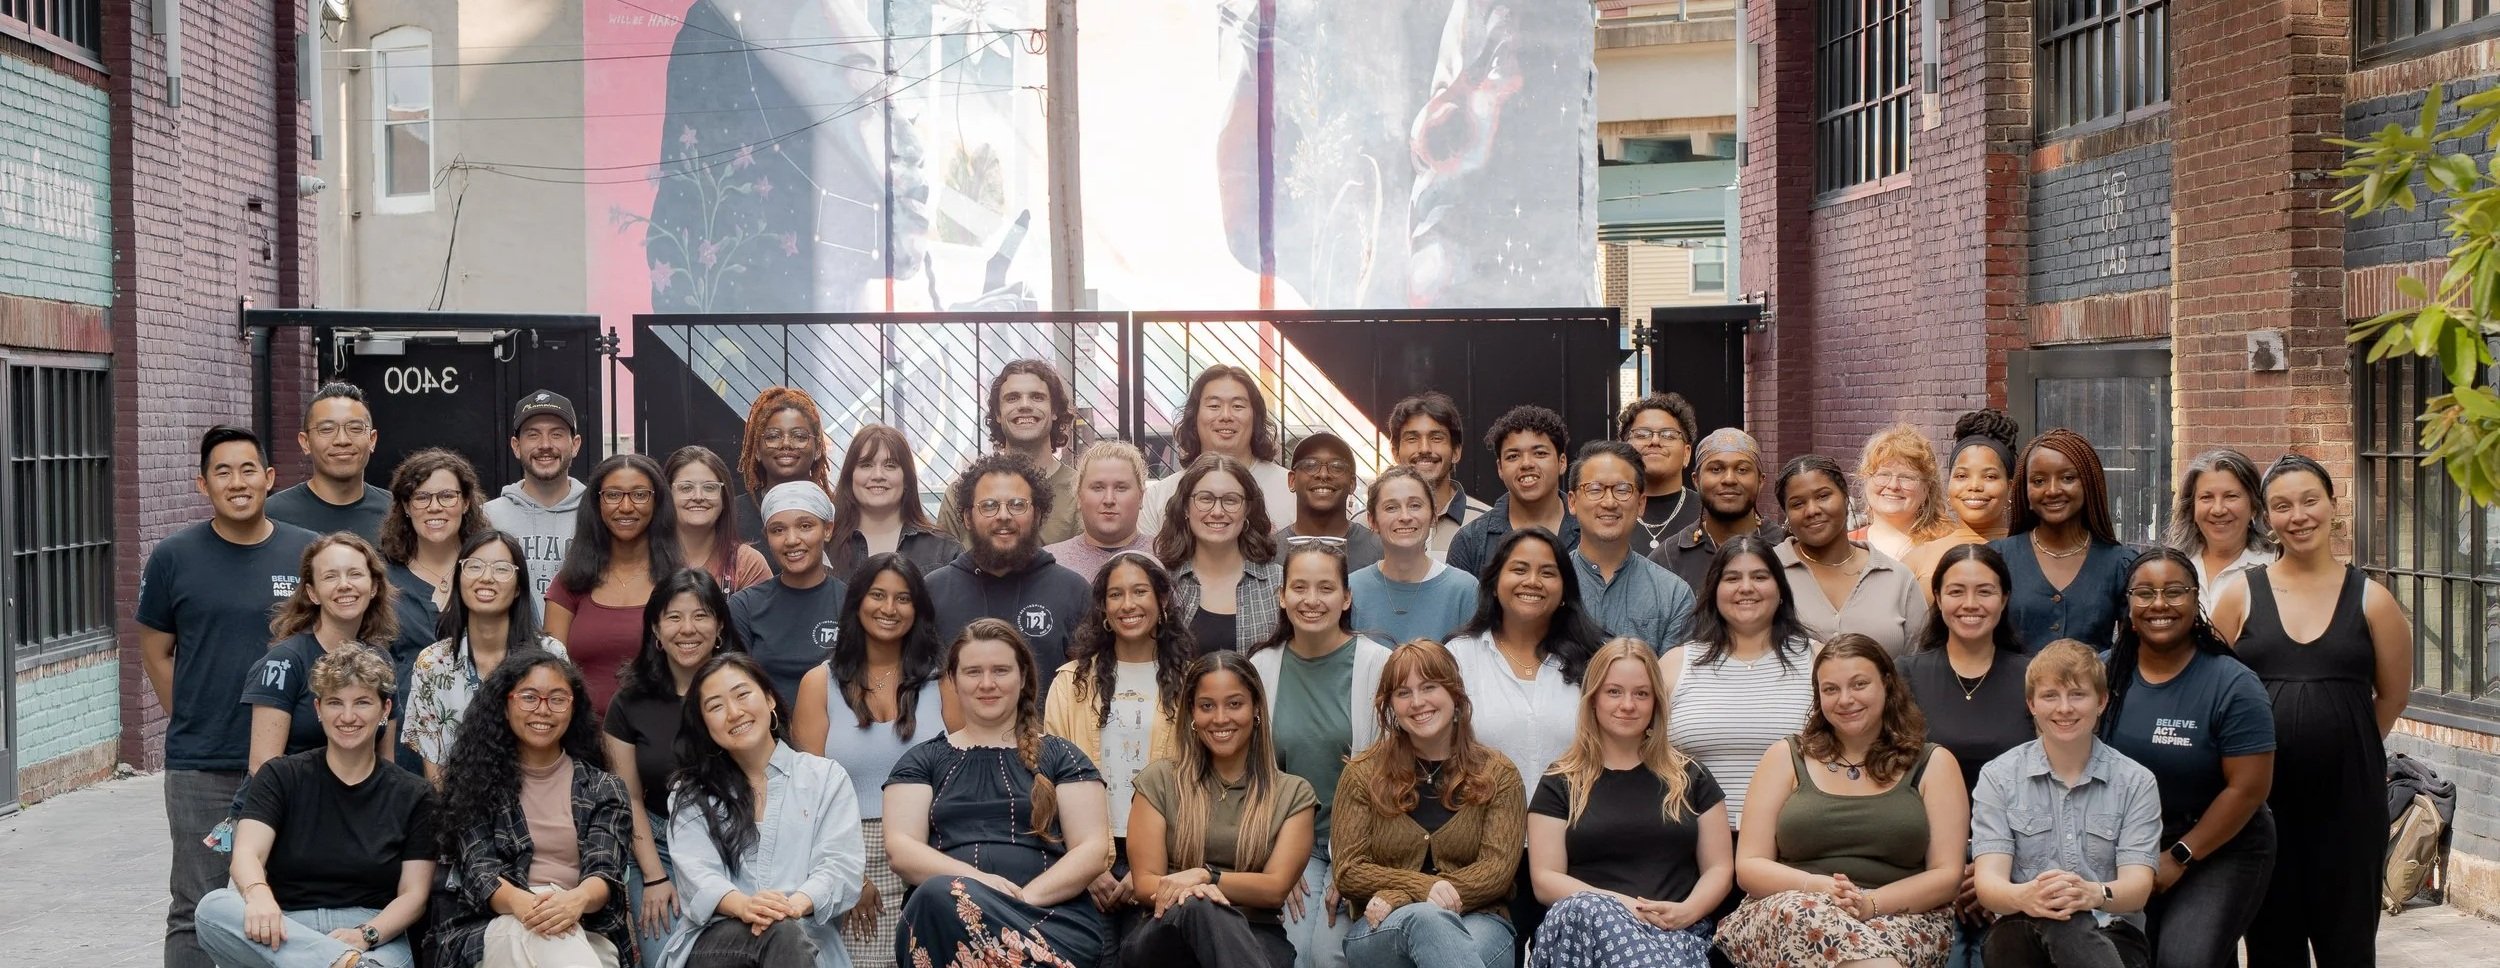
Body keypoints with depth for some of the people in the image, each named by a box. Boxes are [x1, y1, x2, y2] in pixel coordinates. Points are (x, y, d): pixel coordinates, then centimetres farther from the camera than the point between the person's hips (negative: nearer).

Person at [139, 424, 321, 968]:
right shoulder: (173, 558, 0)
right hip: (200, 767, -1)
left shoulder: (308, 554, 1)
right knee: (196, 910, 4)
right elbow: (156, 652, 8)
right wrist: (191, 722, 2)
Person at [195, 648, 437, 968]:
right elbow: (246, 852, -6)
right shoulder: (280, 777, 11)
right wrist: (258, 894, -30)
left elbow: (413, 895, 5)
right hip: (286, 934, 4)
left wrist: (366, 935, -17)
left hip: (377, 938, -4)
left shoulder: (412, 795, 11)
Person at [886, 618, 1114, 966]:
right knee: (939, 894, -39)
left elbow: (1094, 850, 8)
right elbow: (900, 848, 7)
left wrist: (1027, 896, -11)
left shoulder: (1060, 756, 18)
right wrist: (976, 879, -13)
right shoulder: (922, 761, 21)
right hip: (943, 910, 2)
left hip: (1051, 914, -1)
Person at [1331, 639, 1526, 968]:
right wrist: (1422, 888, -18)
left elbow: (1497, 869, -3)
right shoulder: (1363, 774, 10)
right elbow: (1349, 873, 3)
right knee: (1424, 918, -38)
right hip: (1382, 929, 1)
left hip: (1476, 921, -1)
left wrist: (1399, 897, -15)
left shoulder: (1497, 773, 9)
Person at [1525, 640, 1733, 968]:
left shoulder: (1689, 777, 18)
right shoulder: (1560, 784, 13)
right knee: (1590, 909, -39)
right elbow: (1545, 879, 4)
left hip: (1676, 930, -1)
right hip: (1585, 927, 1)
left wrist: (1687, 911, -9)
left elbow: (1720, 869, 14)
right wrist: (1620, 905, -14)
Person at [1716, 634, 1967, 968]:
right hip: (1787, 914, 1)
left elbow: (1946, 875, 5)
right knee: (1806, 912, -39)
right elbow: (1749, 866, 7)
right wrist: (1820, 887, -14)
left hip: (1900, 918, -1)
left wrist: (1871, 903, -15)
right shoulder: (1786, 758, 14)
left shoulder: (1933, 764, 13)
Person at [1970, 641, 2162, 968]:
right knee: (2057, 920, -37)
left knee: (2064, 924, -38)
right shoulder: (1997, 777, 7)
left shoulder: (2136, 782, 9)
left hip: (2112, 935, 0)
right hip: (2023, 934, 1)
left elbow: (2137, 886, -5)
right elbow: (1988, 882, -5)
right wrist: (2023, 897, -32)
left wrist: (2095, 894, -31)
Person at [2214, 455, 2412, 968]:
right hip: (2261, 795, 0)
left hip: (2348, 794, 0)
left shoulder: (2369, 599, 2)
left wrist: (2340, 745, 11)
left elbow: (2393, 695, 10)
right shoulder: (2241, 597, 2)